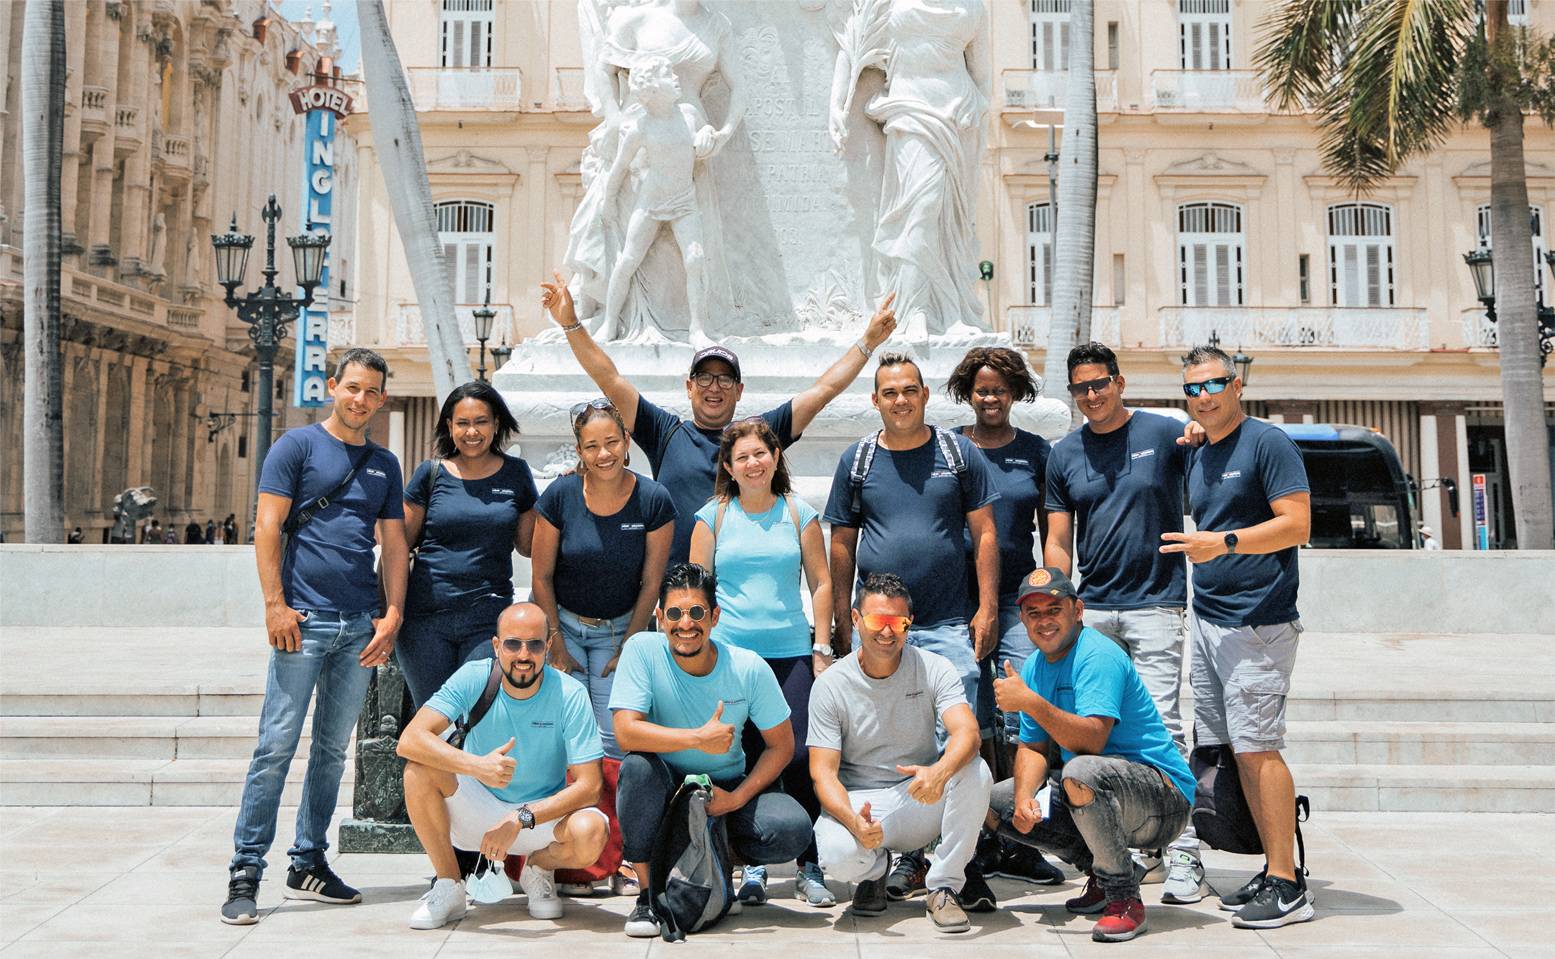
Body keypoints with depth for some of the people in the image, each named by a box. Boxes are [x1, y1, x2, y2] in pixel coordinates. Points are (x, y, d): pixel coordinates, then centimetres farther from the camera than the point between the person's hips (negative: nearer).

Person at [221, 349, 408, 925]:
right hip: (304, 618, -5)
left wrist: (393, 613, 2)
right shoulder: (298, 445, 1)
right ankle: (245, 873, 2)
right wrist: (275, 604, -13)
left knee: (333, 750, 10)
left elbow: (393, 543, 14)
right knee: (276, 747, -5)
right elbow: (267, 527, -5)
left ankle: (309, 865, 21)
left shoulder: (385, 465, 15)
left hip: (360, 626, 5)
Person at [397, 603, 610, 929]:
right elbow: (410, 740, -26)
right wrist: (477, 765, -41)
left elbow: (589, 786, -20)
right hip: (477, 811, 1)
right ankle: (449, 886, -7)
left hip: (544, 813, -1)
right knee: (420, 767, -26)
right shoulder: (473, 678, -15)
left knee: (591, 832, -33)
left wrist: (520, 819, -31)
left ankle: (539, 867, 5)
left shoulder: (570, 694, -17)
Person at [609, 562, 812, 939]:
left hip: (727, 787, 1)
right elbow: (625, 731, -25)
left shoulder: (750, 669, -11)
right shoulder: (642, 650, -16)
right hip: (664, 787, -1)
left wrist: (736, 799, -16)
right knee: (637, 766, -35)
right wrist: (699, 739, -31)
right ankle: (648, 891, -14)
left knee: (794, 830, -25)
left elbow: (781, 746, -4)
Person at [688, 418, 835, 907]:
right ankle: (753, 866, 14)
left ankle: (810, 867, 5)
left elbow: (822, 583, 10)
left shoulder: (799, 513, 9)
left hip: (791, 653, 0)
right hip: (728, 653, 0)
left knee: (799, 758, -7)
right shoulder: (713, 516, 8)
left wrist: (821, 648, 3)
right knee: (742, 760, 1)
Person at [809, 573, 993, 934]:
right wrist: (853, 821, -32)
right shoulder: (830, 685, -7)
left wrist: (940, 771, -46)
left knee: (976, 772, -29)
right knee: (838, 854, -34)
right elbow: (823, 772, -11)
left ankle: (945, 887, -12)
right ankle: (875, 869, 6)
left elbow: (967, 734, -22)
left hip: (924, 800, 1)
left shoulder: (934, 669, -6)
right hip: (859, 801, -1)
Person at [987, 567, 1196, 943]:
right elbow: (1033, 748, 7)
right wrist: (1024, 798, -11)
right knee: (996, 800, 4)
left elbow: (1092, 740, -30)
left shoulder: (1098, 655, -18)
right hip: (1100, 797, 9)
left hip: (1163, 797, -9)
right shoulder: (1034, 666, 9)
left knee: (1081, 772, -39)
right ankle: (1100, 874, 10)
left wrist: (1029, 701, -33)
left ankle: (1125, 900, -19)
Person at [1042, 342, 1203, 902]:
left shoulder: (1165, 434, 0)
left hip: (1156, 604, -4)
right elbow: (1059, 541, 11)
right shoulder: (1064, 456, 10)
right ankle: (1143, 844, 19)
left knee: (1161, 728, -10)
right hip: (1093, 610, 4)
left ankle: (1184, 854, -4)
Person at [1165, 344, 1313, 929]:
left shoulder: (1268, 443, -6)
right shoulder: (1196, 458, 18)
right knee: (1237, 751, 8)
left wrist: (1223, 543, -22)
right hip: (1207, 621, 8)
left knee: (1257, 749, -9)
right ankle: (1274, 871, 16)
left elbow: (1297, 525, -14)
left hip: (1256, 623, -8)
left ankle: (1287, 887, -3)